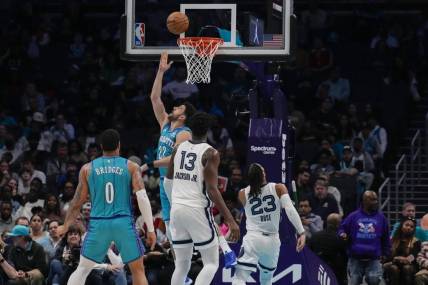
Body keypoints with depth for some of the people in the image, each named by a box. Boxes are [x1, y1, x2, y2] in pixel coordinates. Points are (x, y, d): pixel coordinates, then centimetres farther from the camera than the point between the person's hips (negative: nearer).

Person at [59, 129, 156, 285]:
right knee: (138, 270, 9)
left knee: (82, 269, 15)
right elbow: (142, 198, -6)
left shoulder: (88, 169, 7)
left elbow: (78, 202, 9)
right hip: (124, 224, -1)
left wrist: (65, 226, 22)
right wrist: (150, 229, -3)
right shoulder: (130, 167, 3)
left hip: (98, 224, 1)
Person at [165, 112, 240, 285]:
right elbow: (212, 190, -18)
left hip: (176, 210, 6)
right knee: (211, 264, 4)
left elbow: (168, 181, 19)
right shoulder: (210, 154, -11)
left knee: (182, 265, 14)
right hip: (197, 211, -6)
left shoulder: (178, 148, 7)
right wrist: (230, 220, -18)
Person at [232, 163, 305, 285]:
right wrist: (301, 232, -18)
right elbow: (290, 210, -16)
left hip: (253, 238, -2)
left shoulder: (243, 194, 1)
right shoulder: (279, 188, -3)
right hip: (272, 241, 2)